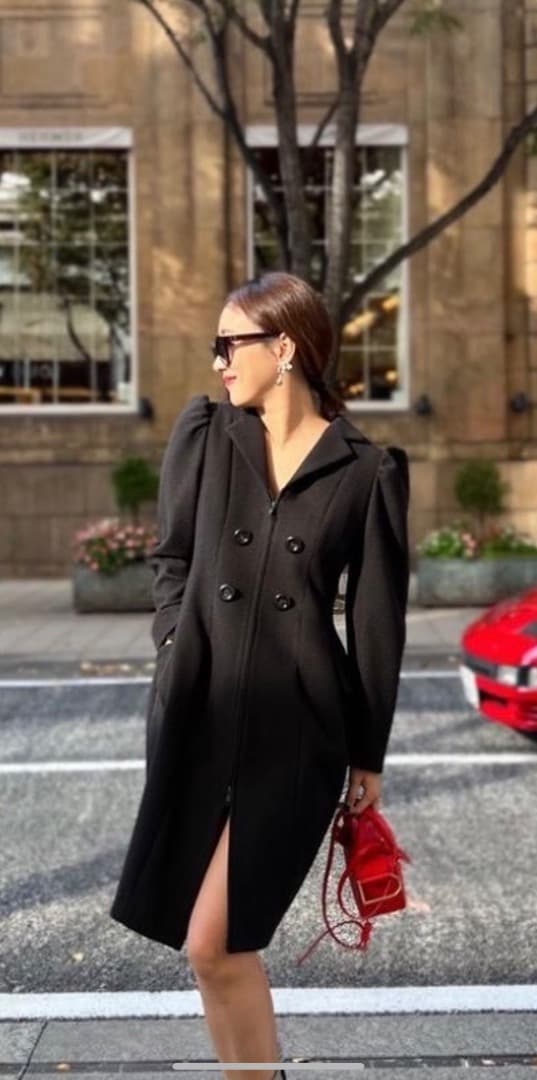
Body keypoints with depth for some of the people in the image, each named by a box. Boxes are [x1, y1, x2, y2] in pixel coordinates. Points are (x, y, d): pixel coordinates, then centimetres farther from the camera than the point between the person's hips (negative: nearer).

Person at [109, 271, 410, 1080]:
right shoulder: (202, 430, 7)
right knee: (221, 945, 9)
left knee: (213, 944, -7)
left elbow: (378, 620, 1)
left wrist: (369, 754, 4)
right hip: (197, 711, 4)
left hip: (297, 726, -4)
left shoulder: (369, 469, -3)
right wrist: (178, 653, 0)